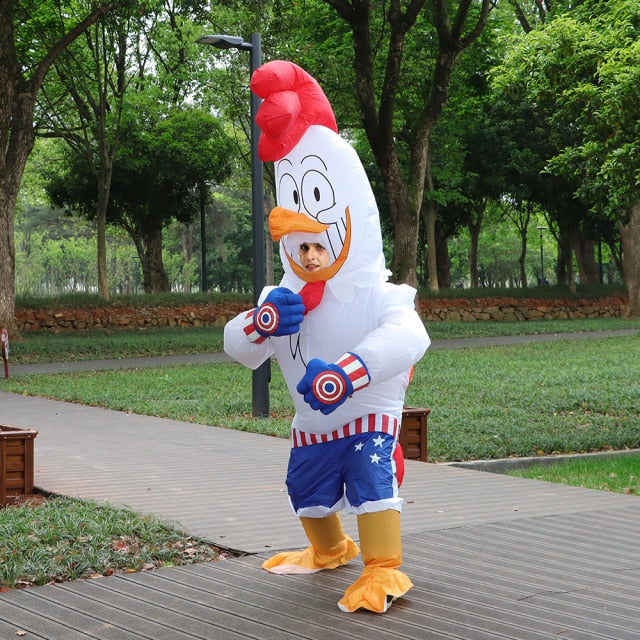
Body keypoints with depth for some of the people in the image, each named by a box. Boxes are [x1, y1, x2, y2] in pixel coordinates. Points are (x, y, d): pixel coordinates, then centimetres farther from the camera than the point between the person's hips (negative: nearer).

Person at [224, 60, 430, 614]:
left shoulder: (377, 296, -26)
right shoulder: (283, 302, -7)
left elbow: (409, 336, -46)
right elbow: (237, 347, -8)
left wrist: (347, 372, -59)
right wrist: (262, 321, -33)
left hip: (369, 414, -7)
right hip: (313, 423, 7)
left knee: (371, 480, -24)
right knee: (308, 488, 21)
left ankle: (384, 571, -16)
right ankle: (329, 550, 49)